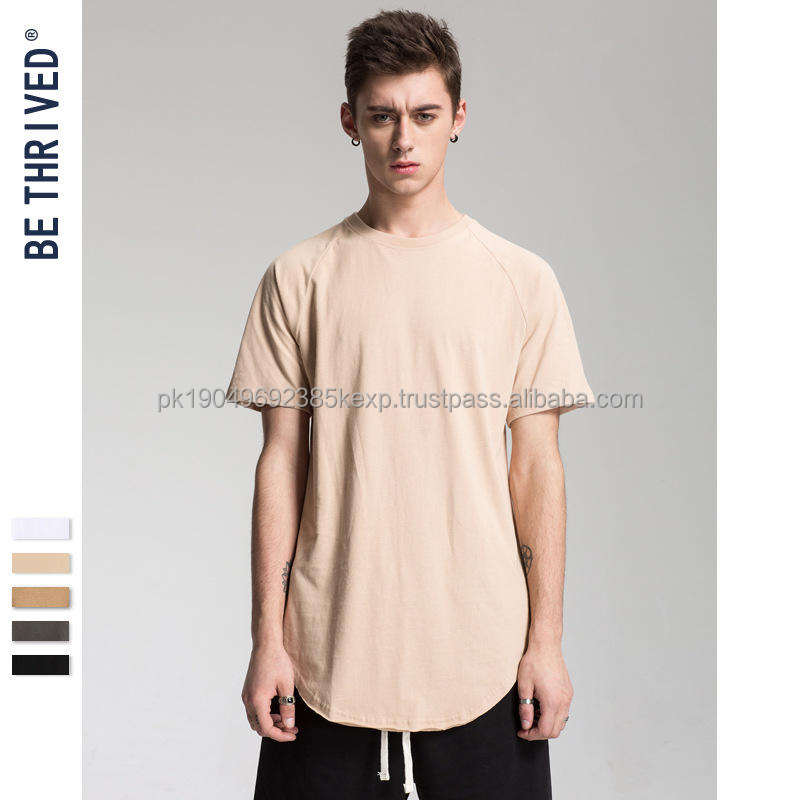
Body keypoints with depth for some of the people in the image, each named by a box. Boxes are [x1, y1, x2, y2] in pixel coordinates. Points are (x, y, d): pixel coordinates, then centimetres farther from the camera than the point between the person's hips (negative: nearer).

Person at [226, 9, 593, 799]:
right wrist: (267, 638, 0)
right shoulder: (300, 277, 2)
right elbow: (280, 459, 2)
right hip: (332, 648, 0)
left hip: (482, 652, 0)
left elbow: (537, 463, 2)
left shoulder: (522, 278, 2)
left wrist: (546, 639, 0)